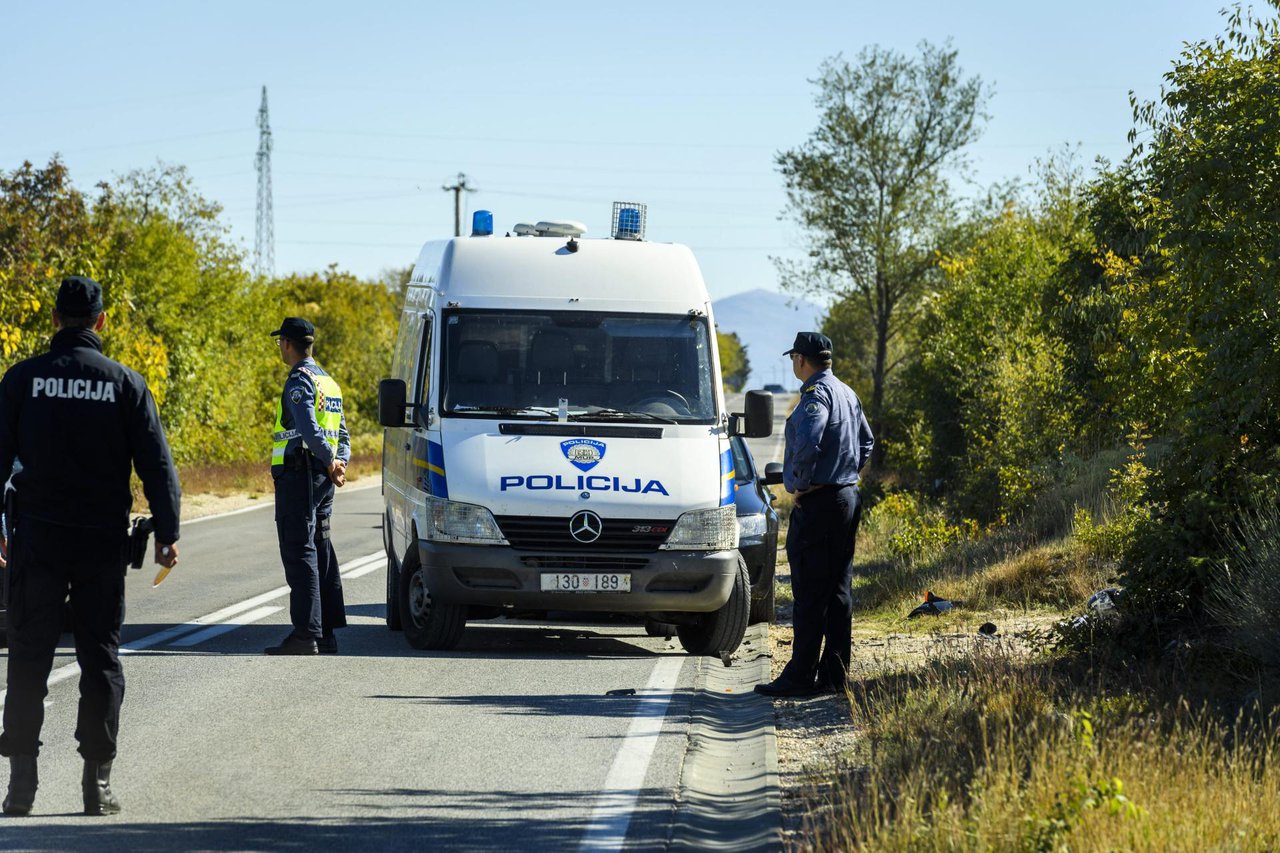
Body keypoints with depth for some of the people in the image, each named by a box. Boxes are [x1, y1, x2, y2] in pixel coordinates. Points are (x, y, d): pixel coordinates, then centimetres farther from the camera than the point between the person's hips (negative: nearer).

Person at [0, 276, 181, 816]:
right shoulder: (125, 385, -1)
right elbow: (157, 465, -2)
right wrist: (167, 533, 3)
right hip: (102, 542, 0)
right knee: (101, 658, 7)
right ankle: (97, 781, 5)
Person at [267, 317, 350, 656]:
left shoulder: (300, 381, -11)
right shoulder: (328, 382, 19)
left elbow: (309, 430, -22)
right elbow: (342, 434, 19)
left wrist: (331, 461, -12)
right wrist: (339, 463, 5)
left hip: (298, 475, -9)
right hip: (322, 479, 9)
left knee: (299, 553, -10)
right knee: (321, 553, 11)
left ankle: (306, 634, -14)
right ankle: (327, 633, 13)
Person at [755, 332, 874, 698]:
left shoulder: (816, 395, -14)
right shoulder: (847, 393, 16)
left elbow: (808, 444, -29)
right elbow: (866, 441, 26)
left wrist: (800, 485, -16)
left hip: (816, 504, -10)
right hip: (847, 498, 10)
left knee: (810, 592, -8)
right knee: (839, 589, 10)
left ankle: (801, 675, -9)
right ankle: (835, 672, 12)